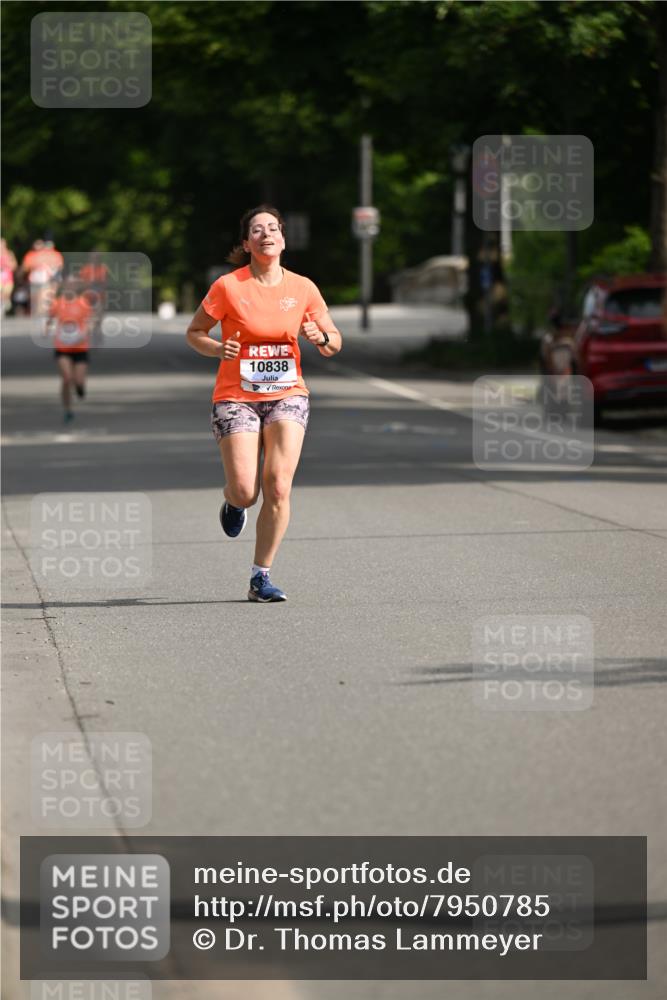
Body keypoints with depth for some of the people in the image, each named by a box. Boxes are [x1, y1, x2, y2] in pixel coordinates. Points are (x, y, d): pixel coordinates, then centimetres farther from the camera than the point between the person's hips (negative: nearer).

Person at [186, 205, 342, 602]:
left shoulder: (303, 288, 2)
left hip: (287, 395, 2)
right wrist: (217, 349, -16)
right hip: (236, 397, -2)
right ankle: (234, 502, 29)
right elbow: (194, 332, 4)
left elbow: (335, 342, 10)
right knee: (245, 493, -11)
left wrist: (320, 337, -13)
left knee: (278, 486, -14)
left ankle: (261, 576, -2)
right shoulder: (228, 287, -6)